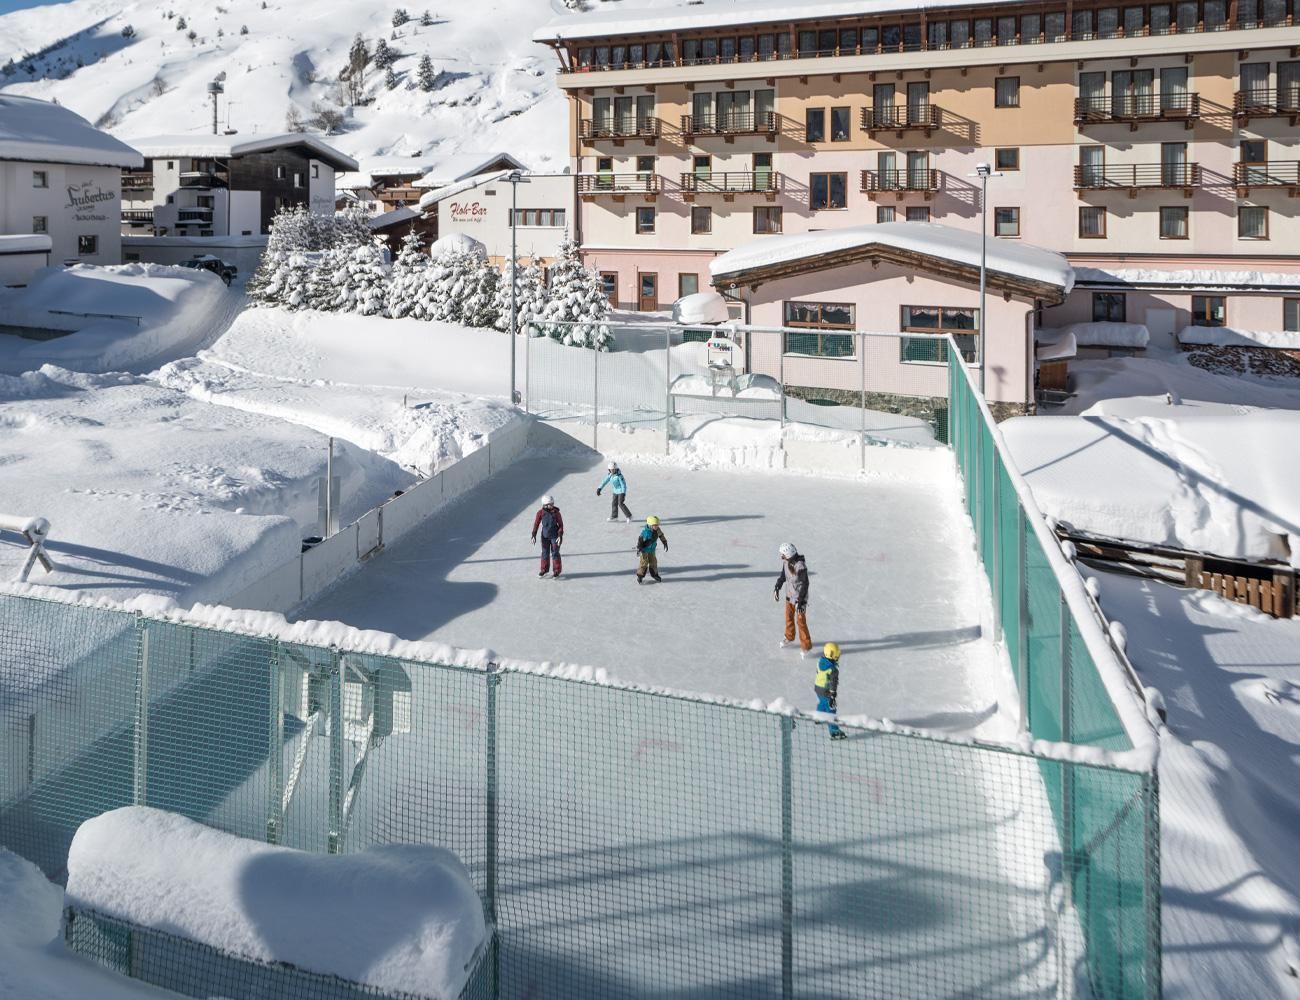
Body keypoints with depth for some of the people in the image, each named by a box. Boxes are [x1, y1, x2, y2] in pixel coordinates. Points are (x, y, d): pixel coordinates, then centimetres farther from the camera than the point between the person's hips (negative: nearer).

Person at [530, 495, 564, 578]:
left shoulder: (556, 512, -12)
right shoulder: (541, 512, -9)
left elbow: (561, 524, -6)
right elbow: (536, 523, -3)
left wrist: (560, 535, -12)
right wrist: (534, 535, -5)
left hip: (555, 536, -2)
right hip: (545, 536, 2)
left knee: (555, 553, 1)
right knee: (545, 553, 12)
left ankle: (557, 571, 12)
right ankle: (544, 569, 26)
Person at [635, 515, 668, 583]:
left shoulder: (657, 530, -9)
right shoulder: (645, 531, -26)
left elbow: (661, 536, 7)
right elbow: (639, 539, -21)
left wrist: (665, 543, 12)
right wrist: (638, 548, -23)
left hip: (652, 549, 6)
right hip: (644, 549, -6)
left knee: (653, 562, 14)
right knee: (643, 562, -4)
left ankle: (655, 575, 29)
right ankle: (640, 576, 8)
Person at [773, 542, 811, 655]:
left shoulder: (801, 566, -30)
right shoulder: (786, 561, -8)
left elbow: (805, 584, -25)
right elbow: (783, 574, 11)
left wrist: (801, 601, -24)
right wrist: (777, 588, 9)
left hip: (799, 597, -7)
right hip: (789, 595, 7)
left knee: (800, 621, 0)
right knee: (788, 617, 23)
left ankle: (806, 646, 14)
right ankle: (789, 637, 45)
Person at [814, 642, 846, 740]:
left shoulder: (820, 662, -5)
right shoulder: (833, 669, -28)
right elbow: (833, 683, -25)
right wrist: (832, 697, -20)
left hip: (818, 687, 8)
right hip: (826, 692, -8)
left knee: (821, 703, 33)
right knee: (830, 711, -2)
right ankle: (834, 732, 1)